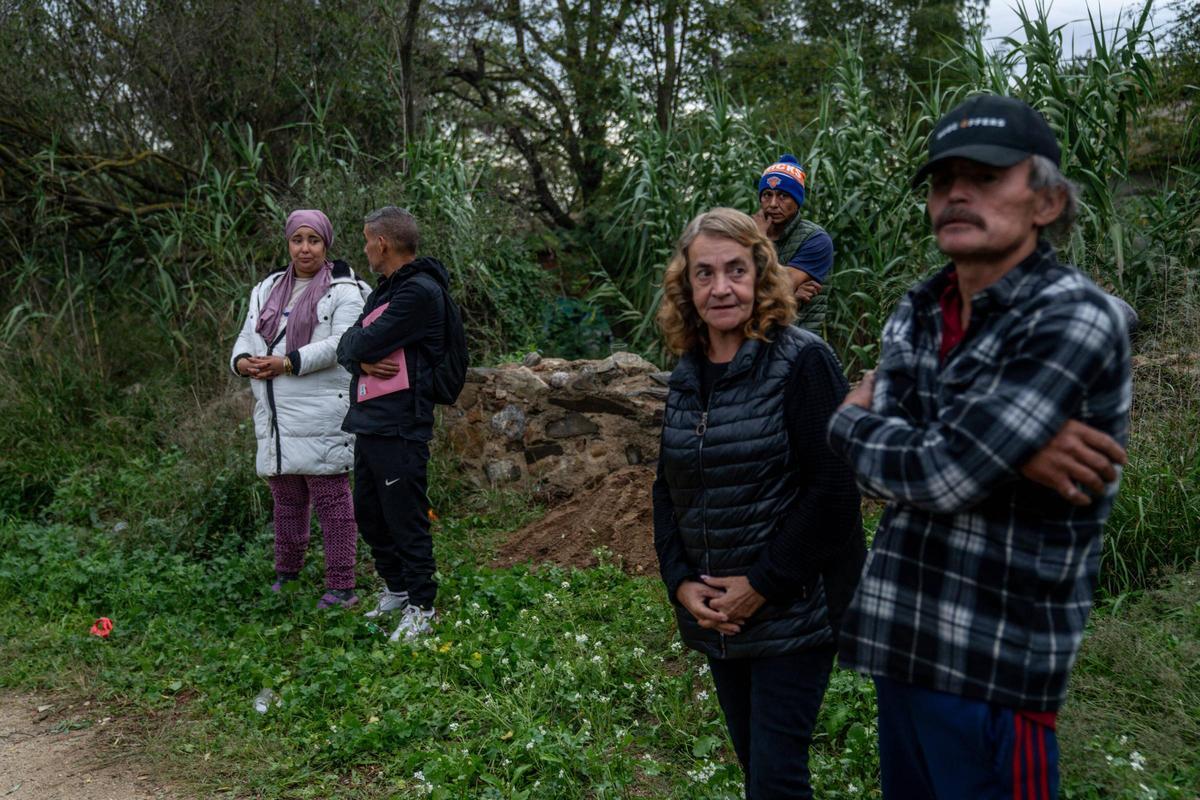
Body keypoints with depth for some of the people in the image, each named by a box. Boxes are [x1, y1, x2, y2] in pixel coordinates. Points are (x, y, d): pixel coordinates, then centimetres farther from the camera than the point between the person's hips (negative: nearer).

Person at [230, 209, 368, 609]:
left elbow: (341, 344, -14)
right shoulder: (268, 289, 19)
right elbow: (248, 335, 16)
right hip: (275, 414, 7)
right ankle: (286, 575, 29)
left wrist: (289, 363, -21)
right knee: (286, 498, 16)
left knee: (331, 499, -4)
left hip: (321, 413, -6)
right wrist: (242, 360, -7)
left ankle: (341, 588, 1)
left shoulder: (343, 290, -1)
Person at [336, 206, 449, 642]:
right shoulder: (384, 290, 17)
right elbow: (346, 346, 10)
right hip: (369, 422, 10)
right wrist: (363, 360, -11)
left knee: (406, 520, -2)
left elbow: (365, 342, -20)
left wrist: (359, 347, 2)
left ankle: (421, 608, 10)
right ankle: (396, 591, 34)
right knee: (370, 515, 18)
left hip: (399, 427, -10)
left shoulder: (420, 292, -15)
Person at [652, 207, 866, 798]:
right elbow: (667, 490, 11)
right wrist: (680, 582, -3)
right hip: (714, 615, 6)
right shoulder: (685, 376, 6)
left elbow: (832, 489, -17)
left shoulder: (802, 362, -13)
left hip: (792, 612, -6)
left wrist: (763, 585, -17)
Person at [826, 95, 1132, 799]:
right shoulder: (916, 315, 6)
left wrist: (850, 421, -4)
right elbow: (883, 468, -5)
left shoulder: (1075, 319, -17)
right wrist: (1004, 445, -21)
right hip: (903, 638, 7)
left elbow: (937, 475, -23)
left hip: (997, 662, -7)